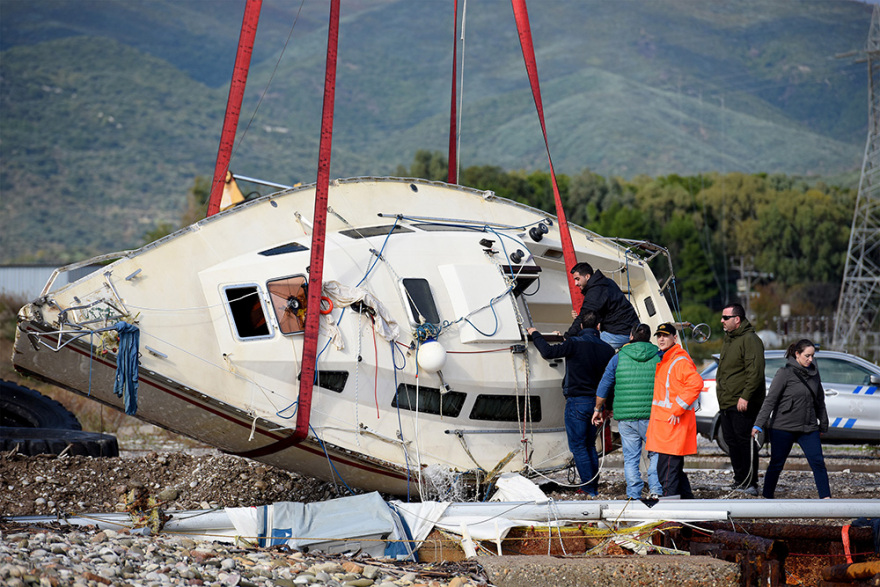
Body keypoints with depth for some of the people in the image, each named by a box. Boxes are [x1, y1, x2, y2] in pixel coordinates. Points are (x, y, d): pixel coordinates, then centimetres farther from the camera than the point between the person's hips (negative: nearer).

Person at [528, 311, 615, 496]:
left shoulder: (575, 344, -14)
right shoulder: (607, 349, 3)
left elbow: (548, 352, -17)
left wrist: (536, 335, -1)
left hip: (577, 402, -6)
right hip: (596, 402, 6)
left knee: (577, 446, -1)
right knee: (590, 445, 16)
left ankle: (589, 486, -4)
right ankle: (594, 486, 16)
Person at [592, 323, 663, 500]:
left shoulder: (619, 357, 3)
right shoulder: (658, 357, 4)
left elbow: (603, 387, 4)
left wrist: (599, 409, 15)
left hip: (625, 418, 0)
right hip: (651, 417, 0)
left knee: (630, 458, 5)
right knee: (655, 454, 12)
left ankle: (633, 496, 3)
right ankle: (656, 490, -3)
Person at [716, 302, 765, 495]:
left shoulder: (750, 340, -12)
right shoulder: (728, 339, 19)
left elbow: (755, 372, -20)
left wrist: (745, 396, -25)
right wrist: (721, 396, 22)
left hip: (742, 405, -10)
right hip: (727, 403, 10)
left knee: (745, 441, -9)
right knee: (732, 442, 10)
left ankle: (750, 484, -8)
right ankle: (739, 481, 16)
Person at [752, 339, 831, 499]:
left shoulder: (814, 373, 9)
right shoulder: (785, 373, -8)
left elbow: (820, 400, 20)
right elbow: (770, 400, -10)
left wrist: (823, 425, 22)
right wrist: (759, 424, -15)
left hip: (808, 428, 4)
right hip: (783, 428, -4)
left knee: (818, 462, -7)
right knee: (777, 464, 6)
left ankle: (826, 498, -8)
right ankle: (767, 496, 21)